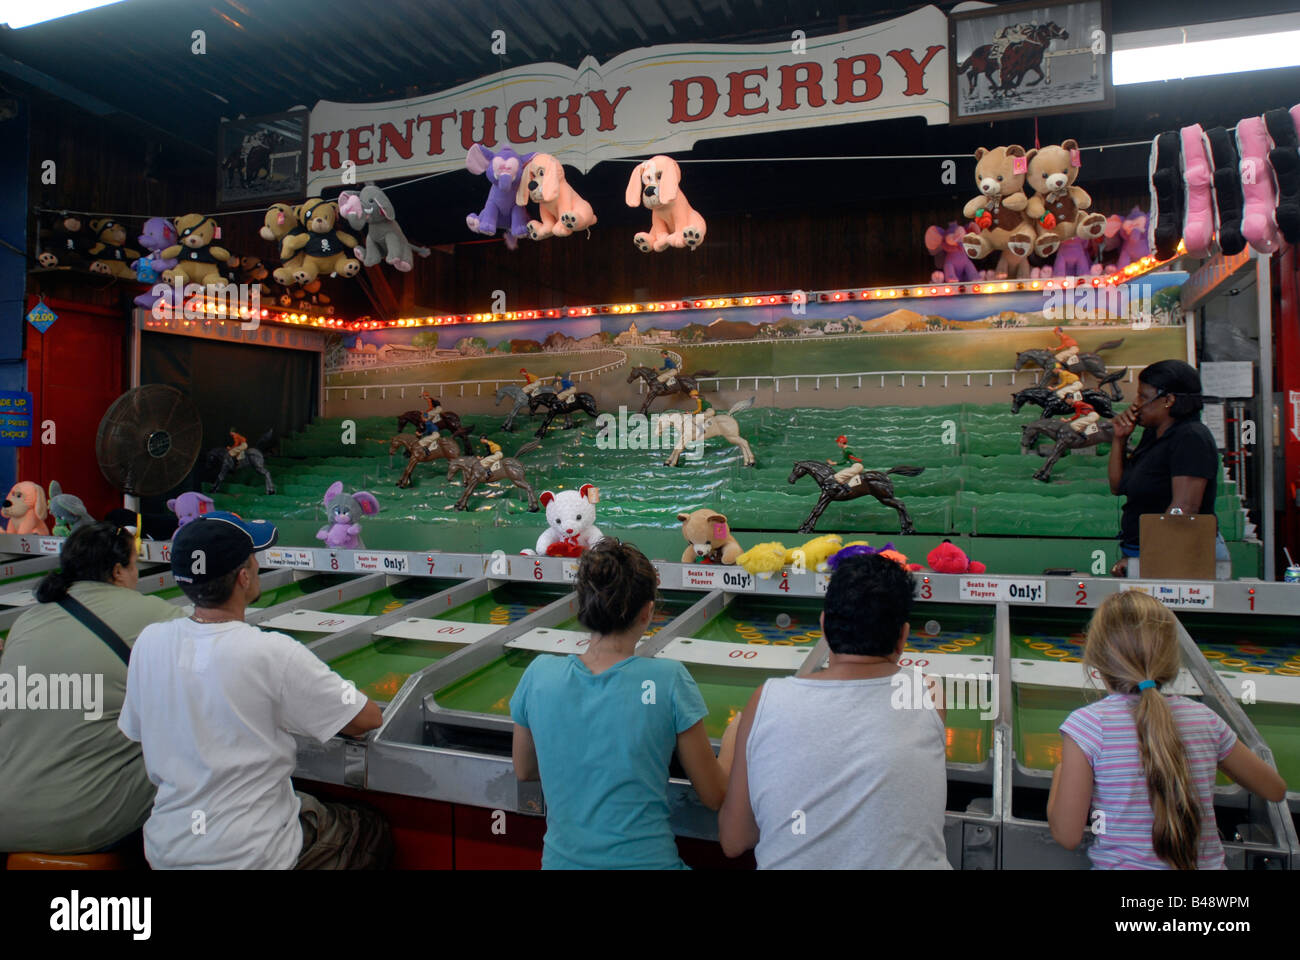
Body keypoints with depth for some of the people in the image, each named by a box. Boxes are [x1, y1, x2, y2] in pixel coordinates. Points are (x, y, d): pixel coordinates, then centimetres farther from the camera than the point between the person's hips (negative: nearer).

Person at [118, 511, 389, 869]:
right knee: (374, 832, 20)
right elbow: (368, 719, -17)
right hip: (250, 856, -6)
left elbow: (134, 732, 8)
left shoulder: (149, 643, -8)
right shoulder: (273, 655, -25)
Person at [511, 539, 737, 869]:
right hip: (646, 859, -2)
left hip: (561, 859, 3)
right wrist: (734, 738, 13)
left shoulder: (539, 675, -8)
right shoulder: (668, 680, -15)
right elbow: (715, 798, -5)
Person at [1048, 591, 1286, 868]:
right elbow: (1276, 789, 16)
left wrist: (1060, 773, 5)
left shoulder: (1089, 723, -13)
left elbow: (1067, 835, -13)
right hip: (1208, 865, 5)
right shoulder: (1206, 719, 0)